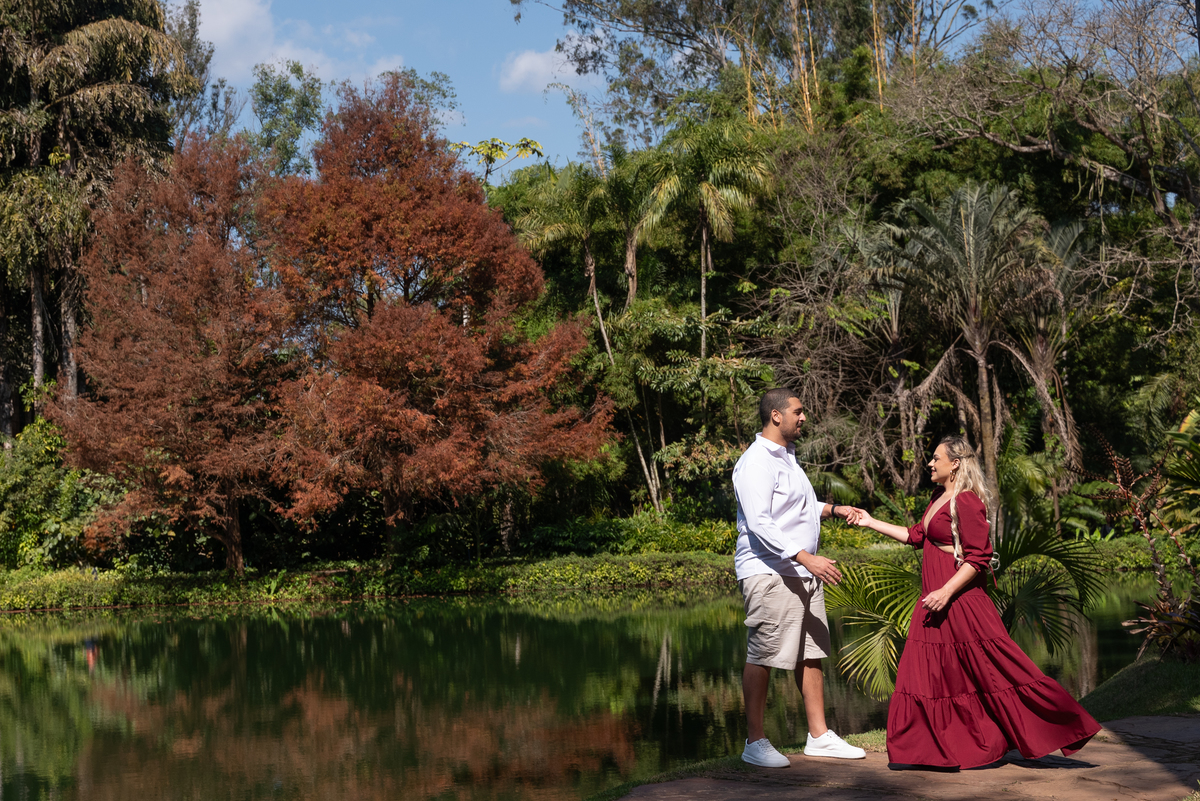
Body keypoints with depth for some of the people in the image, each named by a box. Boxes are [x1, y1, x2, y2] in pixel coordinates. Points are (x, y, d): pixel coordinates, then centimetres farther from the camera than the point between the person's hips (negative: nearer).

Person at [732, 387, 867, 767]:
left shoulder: (787, 457, 19)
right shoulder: (756, 462, -14)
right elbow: (759, 524, -23)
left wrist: (835, 509, 24)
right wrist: (806, 558, -28)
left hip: (802, 572, 10)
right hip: (769, 572, -10)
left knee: (811, 653, 11)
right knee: (762, 656, -5)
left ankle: (819, 735, 19)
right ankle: (754, 742, 1)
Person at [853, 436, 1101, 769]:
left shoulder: (967, 502, -15)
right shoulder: (939, 498, 14)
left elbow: (977, 558, -19)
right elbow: (916, 536, 23)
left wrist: (946, 592, -23)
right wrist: (871, 522, 24)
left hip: (960, 599, -9)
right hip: (935, 598, 9)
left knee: (992, 668, -5)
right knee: (934, 674, 10)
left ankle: (1065, 723, 6)